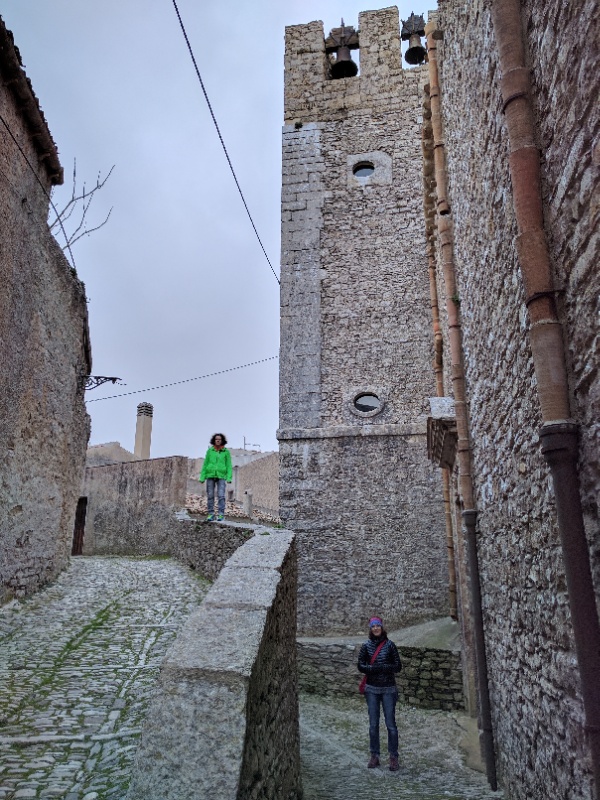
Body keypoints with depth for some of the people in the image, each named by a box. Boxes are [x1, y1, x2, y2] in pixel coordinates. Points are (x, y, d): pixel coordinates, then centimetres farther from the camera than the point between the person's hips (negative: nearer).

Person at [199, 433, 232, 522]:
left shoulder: (226, 452, 4)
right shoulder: (209, 451, 6)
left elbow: (228, 465, 2)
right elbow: (205, 464, 8)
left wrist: (229, 477, -8)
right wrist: (202, 477, 3)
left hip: (221, 476, -1)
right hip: (210, 475, 2)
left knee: (221, 495, -11)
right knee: (210, 496, 1)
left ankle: (221, 514, -8)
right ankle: (211, 514, 8)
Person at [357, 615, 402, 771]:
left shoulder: (390, 645, -5)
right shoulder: (366, 646, 0)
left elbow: (398, 666, -6)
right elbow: (360, 666, -2)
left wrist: (381, 667, -19)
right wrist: (375, 668, -19)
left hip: (388, 689, -2)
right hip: (372, 689, 2)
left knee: (390, 723, 0)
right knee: (373, 724, 7)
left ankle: (393, 757, 12)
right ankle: (374, 756, 19)